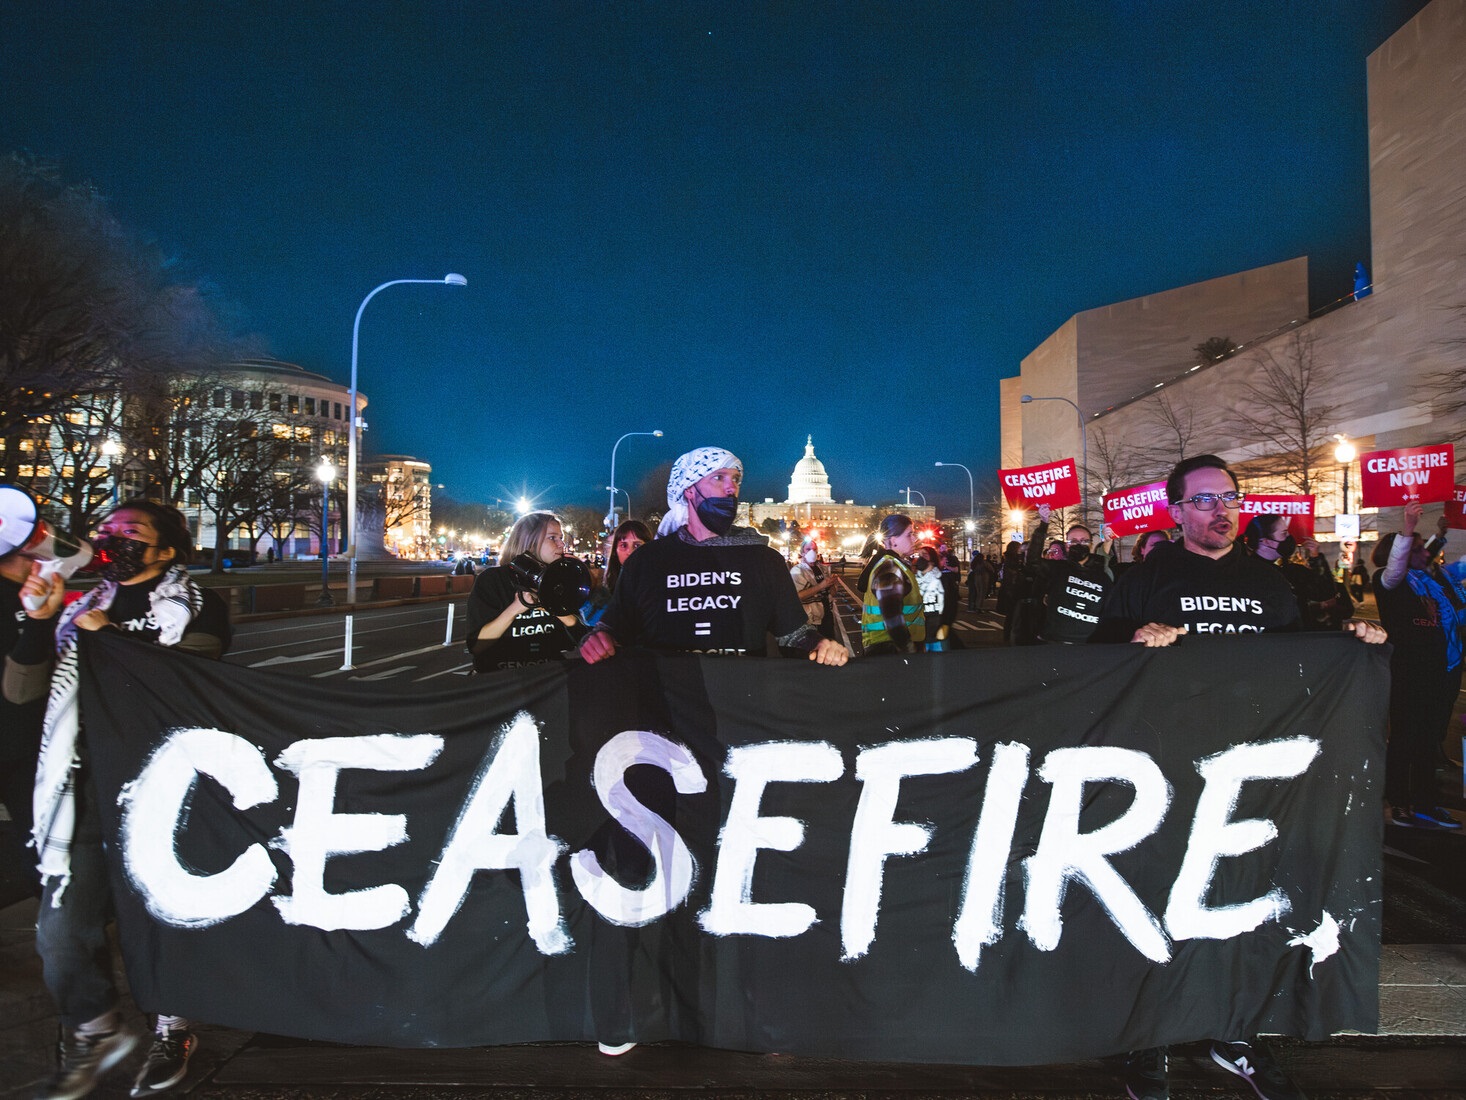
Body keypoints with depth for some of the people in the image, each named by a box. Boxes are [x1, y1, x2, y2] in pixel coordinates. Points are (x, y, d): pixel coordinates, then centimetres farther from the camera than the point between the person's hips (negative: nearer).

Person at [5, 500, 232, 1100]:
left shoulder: (197, 608, -1)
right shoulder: (81, 608, 13)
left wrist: (110, 638, -15)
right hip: (83, 792, 5)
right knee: (61, 930, 8)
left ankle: (173, 1029, 31)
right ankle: (97, 1032, 32)